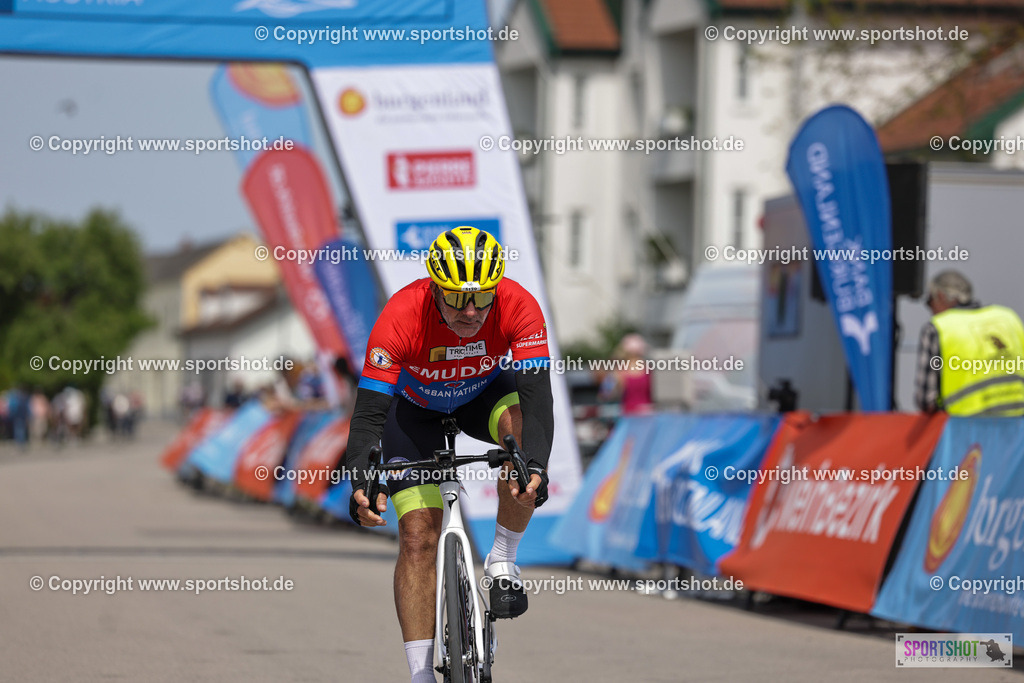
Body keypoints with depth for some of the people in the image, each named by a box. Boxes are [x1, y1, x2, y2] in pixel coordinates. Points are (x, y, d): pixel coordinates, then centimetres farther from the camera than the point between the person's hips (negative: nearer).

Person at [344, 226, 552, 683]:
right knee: (418, 537, -12)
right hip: (414, 407, -1)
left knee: (522, 424, -34)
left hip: (483, 391, 1)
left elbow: (537, 393, -39)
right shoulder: (402, 316, -37)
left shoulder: (518, 306, -34)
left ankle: (502, 560, -15)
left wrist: (536, 465, -56)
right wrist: (361, 483, -52)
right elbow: (369, 412, -36)